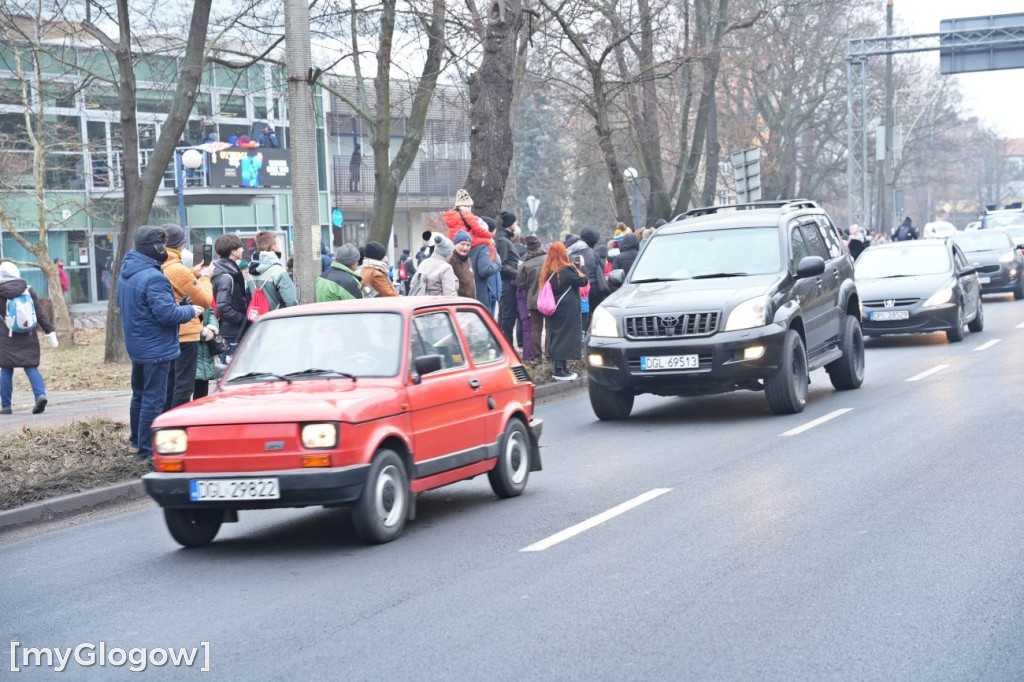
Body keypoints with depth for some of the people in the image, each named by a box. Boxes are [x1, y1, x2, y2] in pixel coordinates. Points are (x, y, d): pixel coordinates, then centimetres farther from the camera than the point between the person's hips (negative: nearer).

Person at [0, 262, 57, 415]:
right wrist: (50, 331, 6)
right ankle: (40, 394, -16)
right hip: (28, 339, 3)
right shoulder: (28, 291, 4)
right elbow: (41, 314, 4)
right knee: (31, 367, 6)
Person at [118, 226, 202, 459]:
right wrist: (190, 311, -9)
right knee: (153, 399, -2)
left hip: (136, 345, 10)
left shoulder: (125, 273, 7)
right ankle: (148, 449, 1)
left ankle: (137, 438, 35)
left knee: (139, 394, 22)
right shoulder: (153, 278, -24)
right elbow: (167, 313, -27)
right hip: (156, 348, -10)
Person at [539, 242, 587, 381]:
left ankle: (560, 368, 19)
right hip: (568, 310, -7)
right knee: (566, 337, -4)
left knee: (557, 336, 13)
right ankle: (560, 370, -6)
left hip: (555, 311, 7)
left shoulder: (547, 272, 6)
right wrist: (580, 268, 3)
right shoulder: (567, 270, -15)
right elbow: (583, 281, -10)